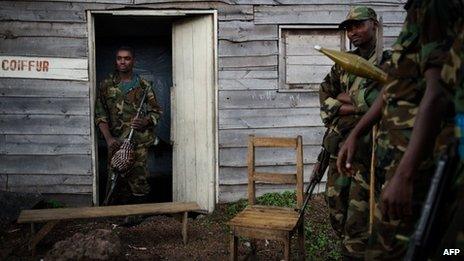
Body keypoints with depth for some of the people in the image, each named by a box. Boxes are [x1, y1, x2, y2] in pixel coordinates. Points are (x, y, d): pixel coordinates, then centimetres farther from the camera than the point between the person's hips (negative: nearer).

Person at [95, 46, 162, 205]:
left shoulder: (143, 85, 7)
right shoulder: (107, 85, 7)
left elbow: (156, 111, 10)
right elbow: (100, 115, 3)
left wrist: (145, 122, -12)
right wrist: (109, 138, -10)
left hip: (139, 142, 0)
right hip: (116, 142, 1)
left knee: (139, 182, -2)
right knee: (116, 183, 1)